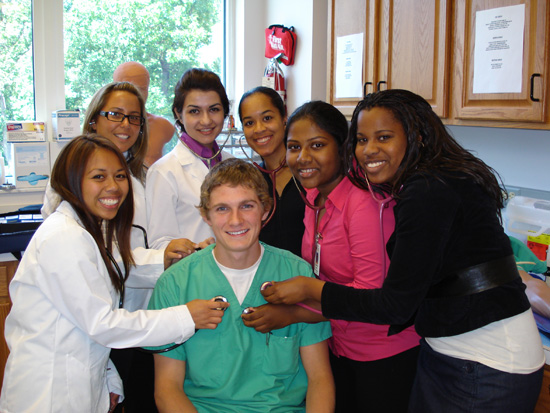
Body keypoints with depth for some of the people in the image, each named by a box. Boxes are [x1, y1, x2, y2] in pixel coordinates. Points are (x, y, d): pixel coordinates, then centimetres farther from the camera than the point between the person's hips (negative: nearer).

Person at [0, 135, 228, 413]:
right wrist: (185, 318, -18)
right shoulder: (64, 239, -20)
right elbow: (101, 323, -20)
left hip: (83, 386, 9)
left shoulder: (86, 231, 10)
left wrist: (109, 379, 11)